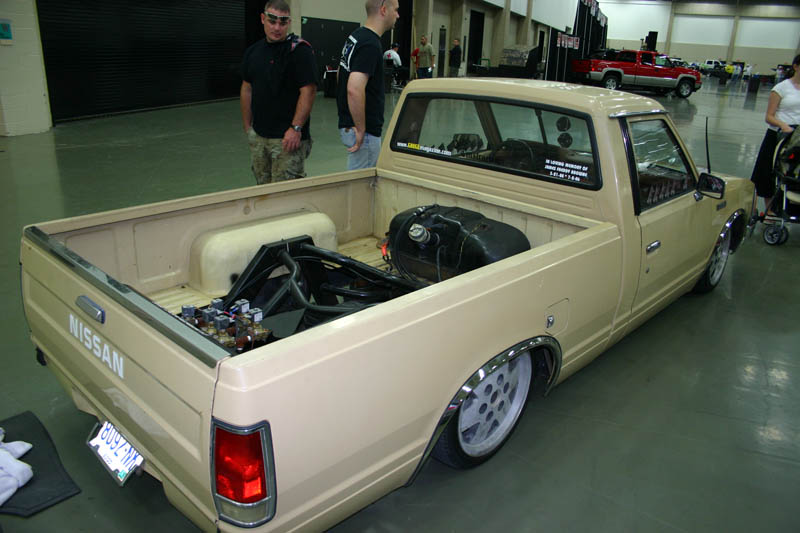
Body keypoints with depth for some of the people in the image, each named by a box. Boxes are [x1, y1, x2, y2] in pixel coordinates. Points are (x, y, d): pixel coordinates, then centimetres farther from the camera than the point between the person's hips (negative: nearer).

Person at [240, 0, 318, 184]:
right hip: (258, 135, 7)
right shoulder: (253, 51, 12)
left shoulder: (299, 50, -9)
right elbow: (247, 89, 18)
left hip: (288, 137, -7)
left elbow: (308, 91, -15)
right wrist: (247, 127, 14)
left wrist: (295, 128, -21)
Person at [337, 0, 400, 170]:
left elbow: (342, 74, 22)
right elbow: (354, 89, -32)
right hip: (366, 131, -10)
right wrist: (361, 129, -22)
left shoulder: (356, 36, 10)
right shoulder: (370, 44, -21)